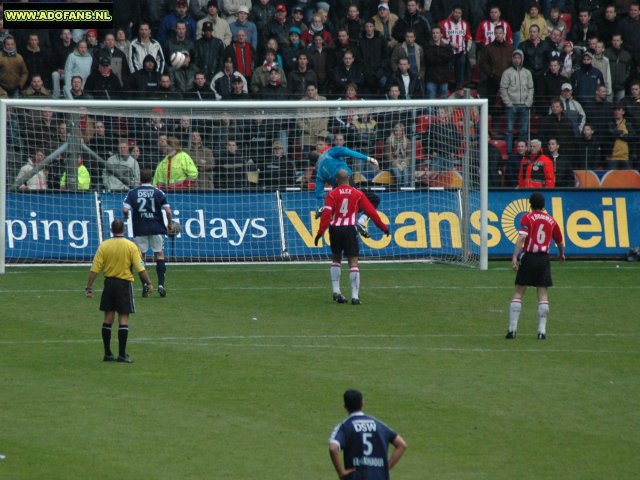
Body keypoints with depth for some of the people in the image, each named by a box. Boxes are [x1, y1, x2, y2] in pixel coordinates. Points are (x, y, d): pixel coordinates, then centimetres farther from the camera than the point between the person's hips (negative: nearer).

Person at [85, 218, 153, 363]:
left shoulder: (103, 246, -2)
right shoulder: (131, 246, -7)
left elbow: (95, 269, -4)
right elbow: (140, 268, -10)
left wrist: (89, 287, 1)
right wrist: (148, 283, -1)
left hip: (109, 283, 3)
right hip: (124, 284, -3)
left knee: (108, 318, 10)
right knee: (123, 319, -1)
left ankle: (107, 354, 14)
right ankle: (122, 355, -5)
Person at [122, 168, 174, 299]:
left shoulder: (132, 193, 0)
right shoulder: (158, 193, -1)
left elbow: (125, 209, -10)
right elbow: (168, 211, -8)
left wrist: (126, 217, 11)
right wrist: (170, 224, 7)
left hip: (140, 229, 0)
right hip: (156, 229, 0)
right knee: (159, 255, 7)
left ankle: (145, 285, -1)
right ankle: (161, 284, -4)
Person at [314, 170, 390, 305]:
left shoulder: (332, 194, 2)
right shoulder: (358, 194, 4)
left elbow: (326, 213, -10)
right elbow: (371, 212, 5)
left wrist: (320, 232, -12)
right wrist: (384, 227, 12)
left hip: (335, 229, 1)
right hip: (349, 229, -1)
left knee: (336, 259, 20)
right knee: (353, 262, -2)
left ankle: (336, 291, 13)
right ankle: (355, 296, -11)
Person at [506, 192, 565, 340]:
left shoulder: (527, 218, -2)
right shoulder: (551, 220, 10)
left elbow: (521, 237, -16)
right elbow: (560, 242, 22)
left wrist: (515, 257, -22)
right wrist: (561, 254, 42)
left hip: (528, 257, -2)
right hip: (544, 258, 2)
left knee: (518, 293, 3)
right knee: (543, 293, 6)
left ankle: (512, 329, -1)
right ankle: (542, 330, -1)